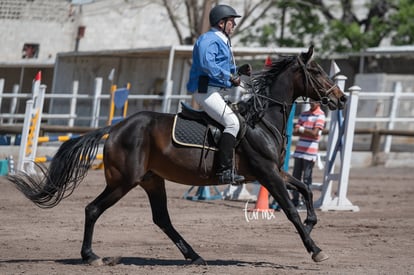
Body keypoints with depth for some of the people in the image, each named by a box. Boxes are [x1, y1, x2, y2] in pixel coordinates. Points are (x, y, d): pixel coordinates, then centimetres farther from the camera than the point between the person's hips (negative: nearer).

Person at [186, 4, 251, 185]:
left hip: (219, 93, 11)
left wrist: (239, 71, 11)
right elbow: (206, 64, -26)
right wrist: (230, 77, -21)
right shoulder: (209, 39, -10)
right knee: (232, 122, -25)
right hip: (206, 90, -11)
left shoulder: (222, 42, 24)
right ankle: (225, 170, -32)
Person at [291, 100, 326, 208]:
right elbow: (295, 132, 8)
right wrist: (307, 132, -10)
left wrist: (301, 129, -9)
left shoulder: (320, 115, -4)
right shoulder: (304, 114, 15)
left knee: (306, 178, -4)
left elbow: (315, 133, -14)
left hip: (310, 152, -6)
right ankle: (295, 199, 13)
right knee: (296, 176, 7)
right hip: (299, 150, 6)